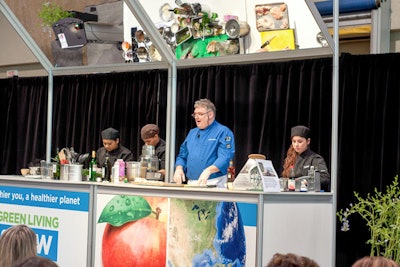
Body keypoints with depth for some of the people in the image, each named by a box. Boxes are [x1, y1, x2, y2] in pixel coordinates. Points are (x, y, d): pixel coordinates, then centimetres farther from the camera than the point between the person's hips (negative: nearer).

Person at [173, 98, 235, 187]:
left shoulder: (223, 132, -4)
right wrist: (179, 168, -1)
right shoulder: (192, 133, 18)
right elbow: (182, 155, 20)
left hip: (213, 184, -5)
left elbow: (224, 157, -16)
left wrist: (208, 170, -31)